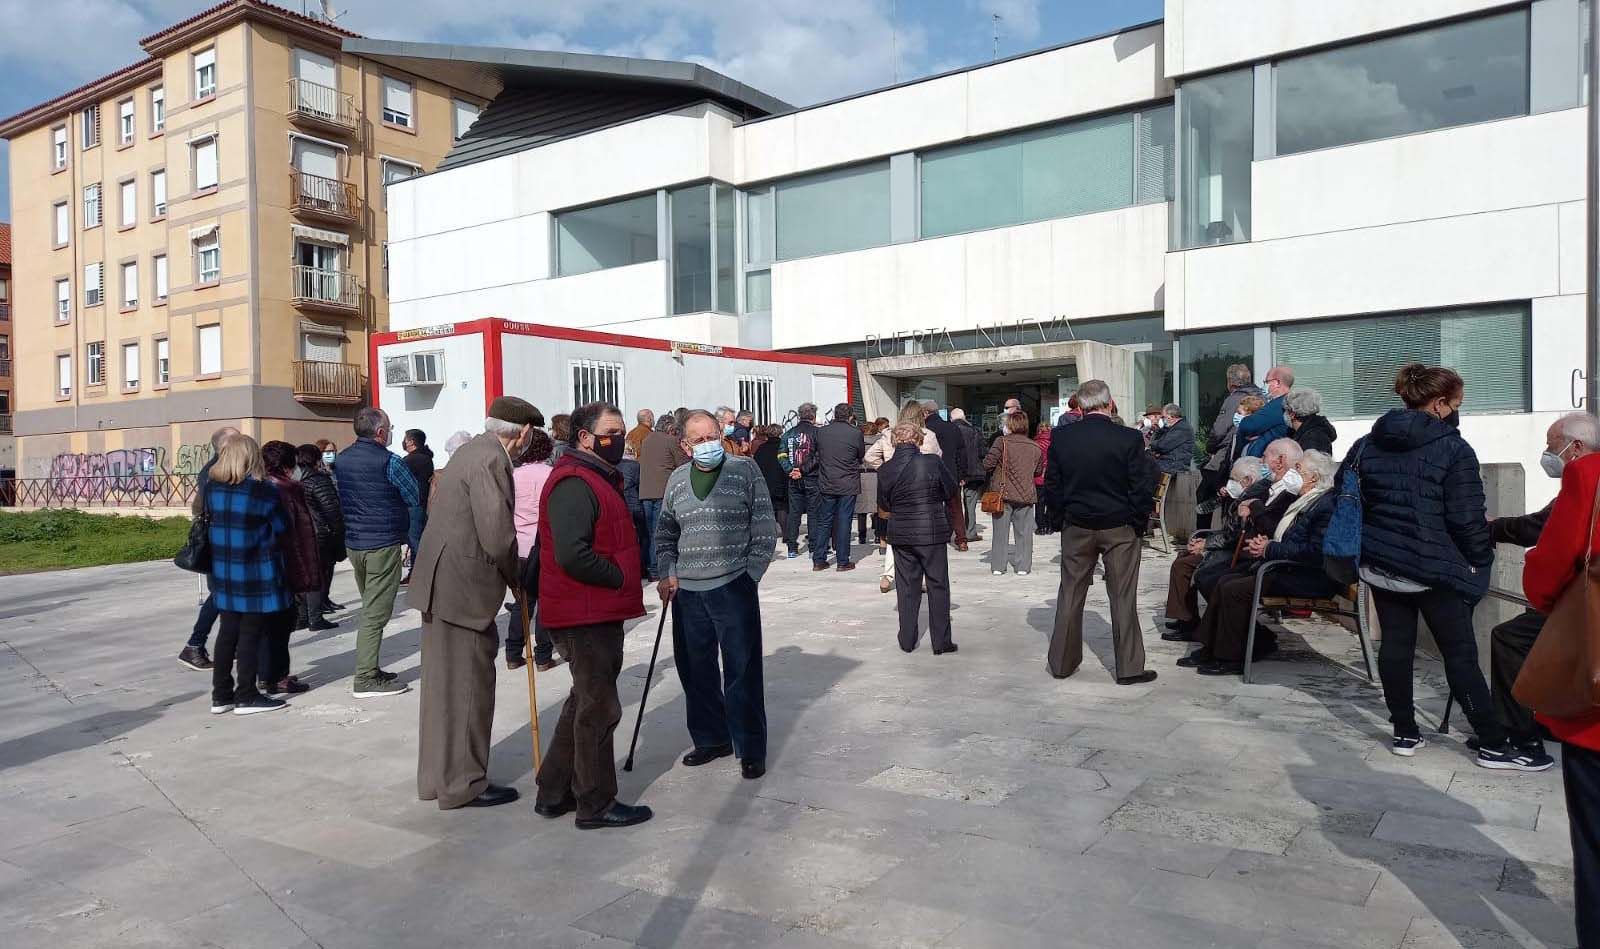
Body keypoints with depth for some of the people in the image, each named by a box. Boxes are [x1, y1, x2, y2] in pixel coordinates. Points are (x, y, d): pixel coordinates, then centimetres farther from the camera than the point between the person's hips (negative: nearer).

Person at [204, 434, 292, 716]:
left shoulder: (211, 487, 0)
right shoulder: (263, 491, -15)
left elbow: (210, 520, 11)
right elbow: (282, 529, -6)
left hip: (223, 571, 6)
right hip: (257, 573, -6)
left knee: (228, 631, 14)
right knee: (250, 634, 2)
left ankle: (221, 695, 19)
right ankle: (246, 697, 8)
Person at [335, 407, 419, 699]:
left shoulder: (343, 458, 7)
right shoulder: (389, 461, -15)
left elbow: (340, 498, 17)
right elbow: (415, 498, -7)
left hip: (353, 542, 8)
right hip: (383, 544, -8)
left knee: (370, 608, 18)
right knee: (376, 613, -4)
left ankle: (369, 669, 24)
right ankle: (366, 679, -2)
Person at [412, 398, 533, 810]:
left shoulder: (472, 451, 13)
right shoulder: (490, 460, -18)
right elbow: (497, 536, -22)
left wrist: (508, 575, 12)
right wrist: (515, 578, -5)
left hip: (443, 583, 10)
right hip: (462, 589, -10)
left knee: (445, 681, 18)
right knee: (467, 683, 1)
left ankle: (439, 776, 31)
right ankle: (463, 784, 13)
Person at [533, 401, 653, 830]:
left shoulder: (599, 478, 15)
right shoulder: (574, 484, -19)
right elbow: (571, 555, -29)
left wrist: (626, 578, 12)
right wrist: (619, 578, -17)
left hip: (600, 613, 11)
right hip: (586, 615, -11)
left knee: (585, 702, 20)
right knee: (599, 708, 1)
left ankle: (554, 793, 30)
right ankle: (596, 804, 15)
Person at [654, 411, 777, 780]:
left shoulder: (745, 470, -2)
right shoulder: (677, 480, 10)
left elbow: (765, 527, -2)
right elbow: (665, 534, 19)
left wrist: (750, 573, -6)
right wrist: (667, 574, 6)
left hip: (733, 588, -4)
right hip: (687, 592, 4)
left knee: (742, 671, 0)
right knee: (695, 670, 12)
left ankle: (750, 749, 13)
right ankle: (710, 739, 28)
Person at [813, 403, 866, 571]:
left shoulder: (821, 432, -1)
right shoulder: (855, 433, -9)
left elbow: (817, 454, 9)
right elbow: (861, 455, 4)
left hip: (826, 484, 3)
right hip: (848, 485, -3)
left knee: (823, 521, 10)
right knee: (844, 522, 3)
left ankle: (818, 560, 12)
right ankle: (842, 562, 7)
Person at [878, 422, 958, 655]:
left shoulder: (885, 470, -6)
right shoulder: (933, 462, -13)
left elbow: (883, 504, 4)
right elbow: (951, 491, 0)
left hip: (901, 535, 2)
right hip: (933, 533, -2)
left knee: (907, 587, 12)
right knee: (938, 586, 8)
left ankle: (907, 640, 18)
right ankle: (941, 642, 11)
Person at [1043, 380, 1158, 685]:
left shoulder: (1061, 438, -6)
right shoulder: (1130, 438, -13)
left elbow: (1051, 485, -1)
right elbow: (1143, 487, -11)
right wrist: (1140, 522, 3)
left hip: (1076, 526, 2)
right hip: (1120, 527, -2)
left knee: (1070, 595, 12)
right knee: (1123, 598, 6)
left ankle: (1062, 662, 20)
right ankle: (1129, 667, 12)